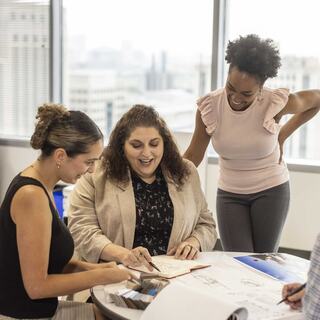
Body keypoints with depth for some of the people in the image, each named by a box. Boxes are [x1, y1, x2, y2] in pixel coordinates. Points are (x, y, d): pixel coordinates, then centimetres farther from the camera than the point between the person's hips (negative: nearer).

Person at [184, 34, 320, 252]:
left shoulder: (275, 103, -19)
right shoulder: (209, 106, -14)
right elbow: (193, 156, -4)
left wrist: (283, 135, -2)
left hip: (271, 190, -1)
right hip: (229, 193, 1)